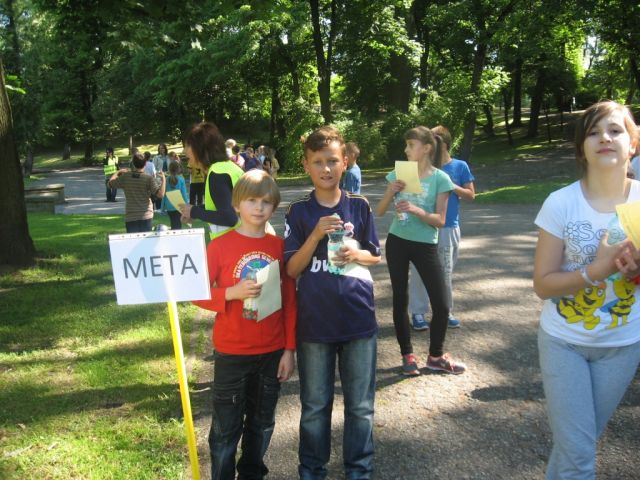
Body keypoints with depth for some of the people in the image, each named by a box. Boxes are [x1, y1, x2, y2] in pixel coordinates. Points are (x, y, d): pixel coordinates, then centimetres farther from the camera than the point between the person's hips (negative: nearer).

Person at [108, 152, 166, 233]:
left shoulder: (125, 177, -2)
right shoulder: (149, 179, -10)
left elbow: (110, 183, 14)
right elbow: (160, 194, -18)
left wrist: (118, 172, 28)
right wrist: (163, 179, -6)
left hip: (130, 217, 2)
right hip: (146, 216, -2)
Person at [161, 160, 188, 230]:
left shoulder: (167, 180, -2)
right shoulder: (181, 179, -8)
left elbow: (164, 194, 2)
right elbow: (184, 193, -7)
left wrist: (163, 206, 11)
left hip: (169, 207, 3)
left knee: (173, 224, 15)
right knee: (178, 224, 2)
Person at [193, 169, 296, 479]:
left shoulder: (279, 246, -1)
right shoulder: (221, 246, -8)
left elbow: (289, 300, 3)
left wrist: (289, 349, 2)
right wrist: (232, 293, -24)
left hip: (272, 352, 3)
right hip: (232, 353, -3)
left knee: (262, 424, 18)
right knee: (226, 427, 8)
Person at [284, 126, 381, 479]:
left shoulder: (359, 207, 0)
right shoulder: (299, 212, -3)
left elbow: (376, 255, 9)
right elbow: (291, 269, -5)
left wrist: (356, 254, -13)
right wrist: (316, 234, -18)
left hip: (358, 318, 1)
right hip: (314, 322, -1)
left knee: (360, 405, 11)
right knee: (315, 406, 13)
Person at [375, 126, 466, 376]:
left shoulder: (440, 179, -6)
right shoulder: (399, 173, 1)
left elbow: (440, 220, -9)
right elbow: (379, 212, 2)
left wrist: (417, 210, -25)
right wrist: (391, 191, -15)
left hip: (426, 246, -2)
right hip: (397, 242, 2)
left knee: (441, 305, -1)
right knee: (400, 300, 7)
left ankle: (436, 356, 21)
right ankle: (407, 355, 22)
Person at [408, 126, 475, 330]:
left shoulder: (460, 166, 0)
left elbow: (471, 195, 3)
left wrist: (452, 186, -13)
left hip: (448, 227, 0)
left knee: (446, 272, 11)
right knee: (419, 270, 0)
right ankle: (418, 312, 10)